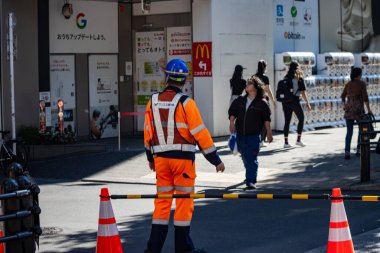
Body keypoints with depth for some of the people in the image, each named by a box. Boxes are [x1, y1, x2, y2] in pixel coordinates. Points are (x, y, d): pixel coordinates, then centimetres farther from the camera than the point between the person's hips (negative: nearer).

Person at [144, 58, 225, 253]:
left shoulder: (153, 101, 3)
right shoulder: (185, 103, -11)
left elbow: (148, 132, 12)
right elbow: (200, 133, -12)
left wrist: (150, 157, 26)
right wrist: (215, 160, -5)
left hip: (161, 158, 5)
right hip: (182, 158, -4)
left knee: (162, 201, 11)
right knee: (184, 201, 4)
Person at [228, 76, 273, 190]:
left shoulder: (262, 103, -4)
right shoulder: (240, 100, 8)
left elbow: (266, 119, -1)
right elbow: (232, 111, 12)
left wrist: (269, 132, -3)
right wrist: (232, 122, -5)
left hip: (254, 135, -5)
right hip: (240, 134, 5)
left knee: (251, 159, -10)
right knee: (245, 157, 17)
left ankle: (251, 181, -11)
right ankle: (250, 175, 38)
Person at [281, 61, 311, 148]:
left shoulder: (286, 78, 7)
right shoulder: (299, 78, -7)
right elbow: (303, 92, -9)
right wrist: (307, 103, -2)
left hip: (285, 101, 5)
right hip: (294, 101, -5)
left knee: (287, 121, 8)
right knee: (301, 119, 12)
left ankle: (286, 142, 5)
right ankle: (298, 140, 8)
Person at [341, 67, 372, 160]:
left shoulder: (348, 84, 9)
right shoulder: (362, 84, -6)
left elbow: (343, 97, 14)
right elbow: (365, 97, -14)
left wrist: (344, 106, 32)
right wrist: (368, 109, -8)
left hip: (349, 110, 4)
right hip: (359, 110, -4)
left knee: (349, 132, 5)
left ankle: (347, 152, -9)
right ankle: (359, 150, 18)